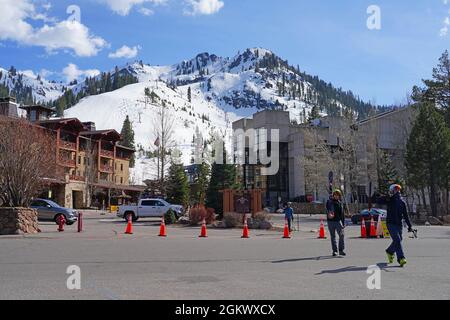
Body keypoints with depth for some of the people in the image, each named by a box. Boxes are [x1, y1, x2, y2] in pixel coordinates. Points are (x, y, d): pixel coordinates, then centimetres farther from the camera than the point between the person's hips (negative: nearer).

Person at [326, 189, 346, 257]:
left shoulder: (340, 203, 11)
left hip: (338, 221, 2)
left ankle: (341, 250, -1)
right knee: (333, 237, 5)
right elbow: (328, 209, -16)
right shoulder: (329, 202, 3)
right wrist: (329, 213, -37)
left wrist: (343, 223, 7)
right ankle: (334, 251, 13)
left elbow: (342, 214, 13)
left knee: (341, 235, -9)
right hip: (331, 221, -2)